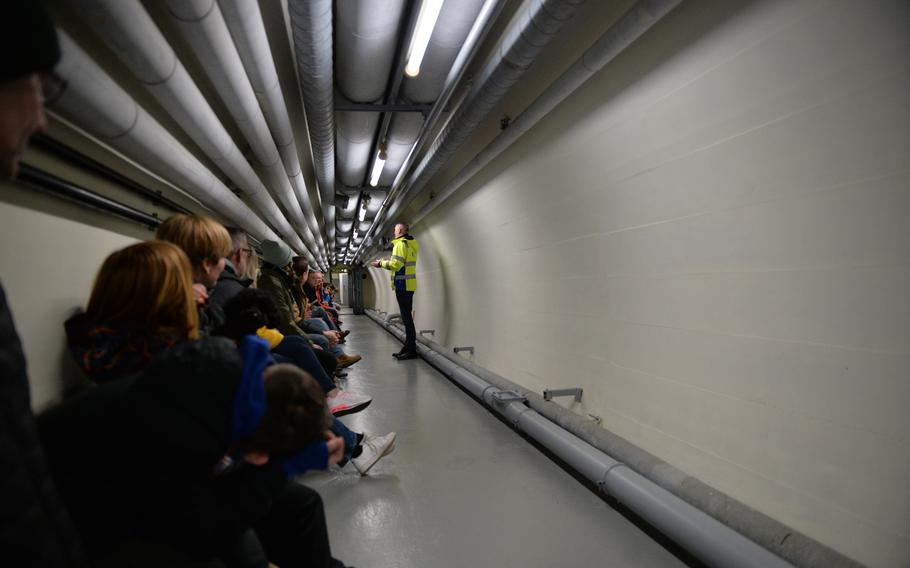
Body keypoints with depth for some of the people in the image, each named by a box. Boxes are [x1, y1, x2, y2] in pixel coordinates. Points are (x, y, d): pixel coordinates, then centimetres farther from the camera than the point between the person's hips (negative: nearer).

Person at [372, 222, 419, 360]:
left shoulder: (400, 244, -11)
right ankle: (408, 347, 19)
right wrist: (387, 261, 16)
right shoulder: (412, 244, 17)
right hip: (409, 285, 10)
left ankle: (411, 350, -8)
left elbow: (395, 264, -19)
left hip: (402, 285, -10)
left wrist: (380, 263, -4)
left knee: (406, 317, -9)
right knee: (407, 316, 13)